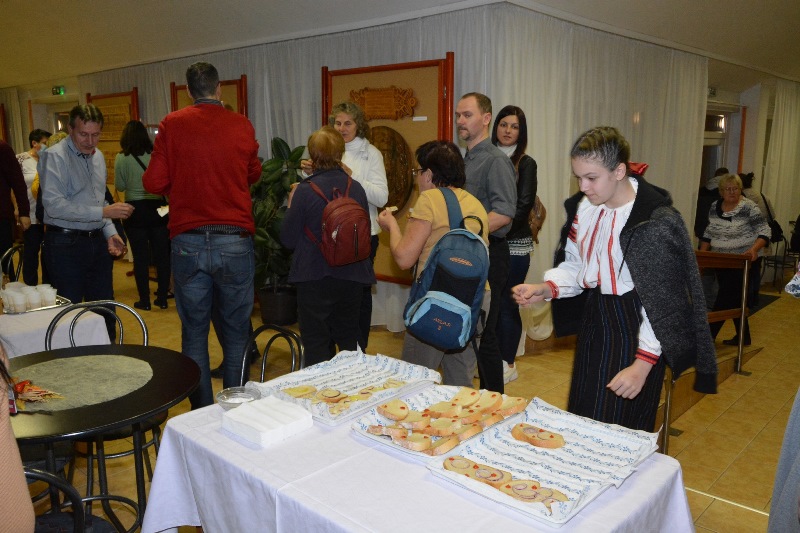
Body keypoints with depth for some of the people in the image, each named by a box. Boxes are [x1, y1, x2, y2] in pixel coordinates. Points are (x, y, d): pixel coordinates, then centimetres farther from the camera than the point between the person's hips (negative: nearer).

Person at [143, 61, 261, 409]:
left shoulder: (172, 124, 0)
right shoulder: (242, 125, 2)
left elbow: (154, 183, 0)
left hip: (188, 241, 0)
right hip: (235, 240, 0)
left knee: (194, 332, 11)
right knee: (236, 331, 11)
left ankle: (202, 414, 17)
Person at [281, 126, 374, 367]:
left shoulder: (306, 190, -13)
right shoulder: (356, 188, -1)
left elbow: (288, 240, -7)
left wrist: (291, 206, 6)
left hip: (315, 277, -4)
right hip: (352, 277, 5)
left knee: (317, 346, 6)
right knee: (350, 340, 20)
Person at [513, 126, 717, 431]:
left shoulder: (656, 222, -21)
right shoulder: (584, 206, 2)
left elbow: (661, 301, -19)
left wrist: (643, 363, -21)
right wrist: (546, 289, -6)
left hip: (633, 331, -7)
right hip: (594, 319, 7)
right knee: (582, 420, 18)